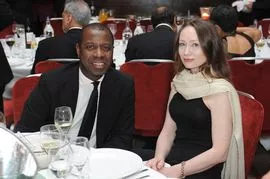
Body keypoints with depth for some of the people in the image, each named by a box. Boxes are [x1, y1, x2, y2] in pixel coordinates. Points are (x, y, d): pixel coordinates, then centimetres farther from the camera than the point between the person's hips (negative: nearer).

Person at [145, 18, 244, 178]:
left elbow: (220, 151, -15)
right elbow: (168, 131, 10)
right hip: (172, 163, 5)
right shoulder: (179, 82, 5)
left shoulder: (219, 90, -14)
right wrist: (159, 158, -7)